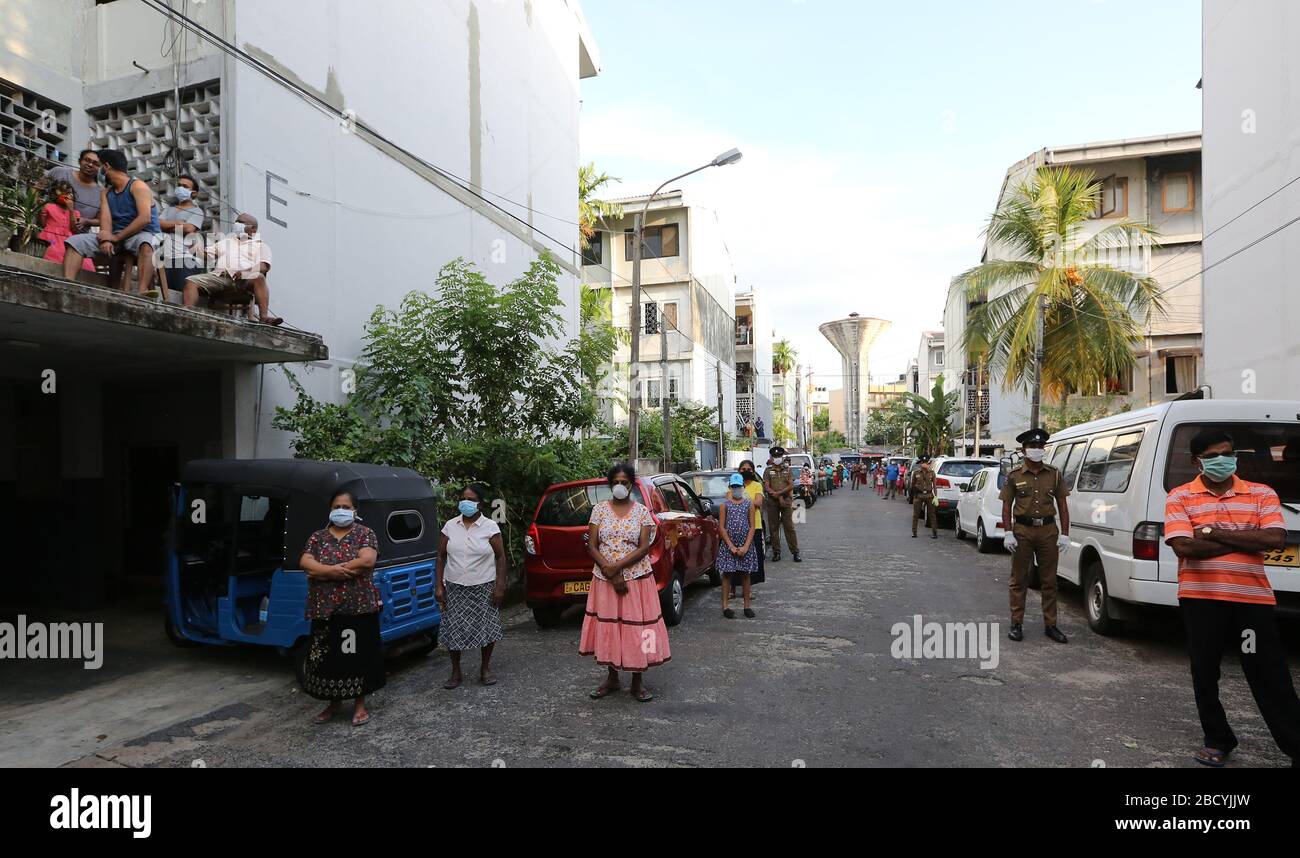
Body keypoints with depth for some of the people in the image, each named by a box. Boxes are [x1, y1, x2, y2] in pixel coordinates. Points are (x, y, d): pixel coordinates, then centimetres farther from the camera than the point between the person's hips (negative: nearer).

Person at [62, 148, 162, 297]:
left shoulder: (137, 186, -3)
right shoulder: (105, 192, 19)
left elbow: (145, 218, -18)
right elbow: (105, 218, 2)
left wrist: (117, 237, -19)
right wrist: (106, 239, -19)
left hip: (145, 234, -7)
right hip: (117, 237, 7)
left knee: (145, 243, -42)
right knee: (75, 241, -8)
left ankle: (143, 292, -60)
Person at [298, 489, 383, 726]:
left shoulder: (365, 534, -1)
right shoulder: (318, 537, 10)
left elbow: (367, 561, -17)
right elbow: (304, 563, -2)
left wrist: (323, 572, -14)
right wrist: (332, 570, -21)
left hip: (359, 606, -3)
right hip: (325, 608, 4)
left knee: (358, 654, 4)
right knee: (327, 656, 11)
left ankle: (359, 703, 19)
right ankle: (333, 702, 29)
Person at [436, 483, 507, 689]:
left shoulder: (490, 527, -5)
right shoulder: (450, 526, 3)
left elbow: (500, 557, -3)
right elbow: (441, 556, 7)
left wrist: (500, 586, -9)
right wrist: (439, 585, 1)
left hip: (484, 588, -2)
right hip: (455, 588, 2)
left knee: (486, 627, 3)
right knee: (453, 630, 3)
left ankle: (485, 669, 24)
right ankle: (456, 673, 20)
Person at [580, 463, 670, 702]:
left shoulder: (642, 511, -2)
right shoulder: (600, 509, 1)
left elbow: (644, 548, -9)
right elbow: (592, 546, -3)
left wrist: (616, 567, -18)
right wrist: (611, 574, -13)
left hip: (636, 577, -1)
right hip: (605, 579, 2)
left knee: (635, 628, 2)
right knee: (607, 628, 8)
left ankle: (637, 682, 17)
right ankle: (612, 678, 26)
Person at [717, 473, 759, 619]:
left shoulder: (749, 504, 2)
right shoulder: (725, 505, 0)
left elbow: (752, 527, -1)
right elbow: (721, 527, -4)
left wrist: (745, 546, -11)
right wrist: (731, 546, -11)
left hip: (745, 544, 1)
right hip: (728, 544, -1)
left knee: (745, 575, 8)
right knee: (727, 574, 3)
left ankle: (747, 606, 18)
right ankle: (725, 606, 9)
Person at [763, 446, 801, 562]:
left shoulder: (787, 470, 9)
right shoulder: (768, 470, 7)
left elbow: (791, 486, -1)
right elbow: (766, 487, -2)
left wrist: (778, 493, -15)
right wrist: (779, 497, -10)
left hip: (786, 501, 0)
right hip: (772, 502, 1)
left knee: (789, 527, -1)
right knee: (774, 528, 3)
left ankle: (795, 552, 2)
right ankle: (776, 552, 10)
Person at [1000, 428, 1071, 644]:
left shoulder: (1054, 474, 7)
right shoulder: (1014, 476, 2)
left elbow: (1062, 506, 8)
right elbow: (1006, 506, 1)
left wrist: (1064, 534, 0)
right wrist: (1008, 533, -8)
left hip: (1048, 531, 2)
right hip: (1022, 531, -2)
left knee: (1049, 581, 8)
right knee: (1019, 580, 4)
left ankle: (1050, 625, 19)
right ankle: (1016, 624, 12)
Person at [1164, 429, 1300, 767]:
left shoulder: (1262, 494, 5)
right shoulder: (1180, 497, -1)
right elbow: (1184, 546, -13)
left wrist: (1214, 532, -14)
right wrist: (1246, 541, -11)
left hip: (1253, 598, 0)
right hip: (1201, 598, 0)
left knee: (1270, 676, 5)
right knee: (1204, 672, 10)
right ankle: (1218, 740, 27)